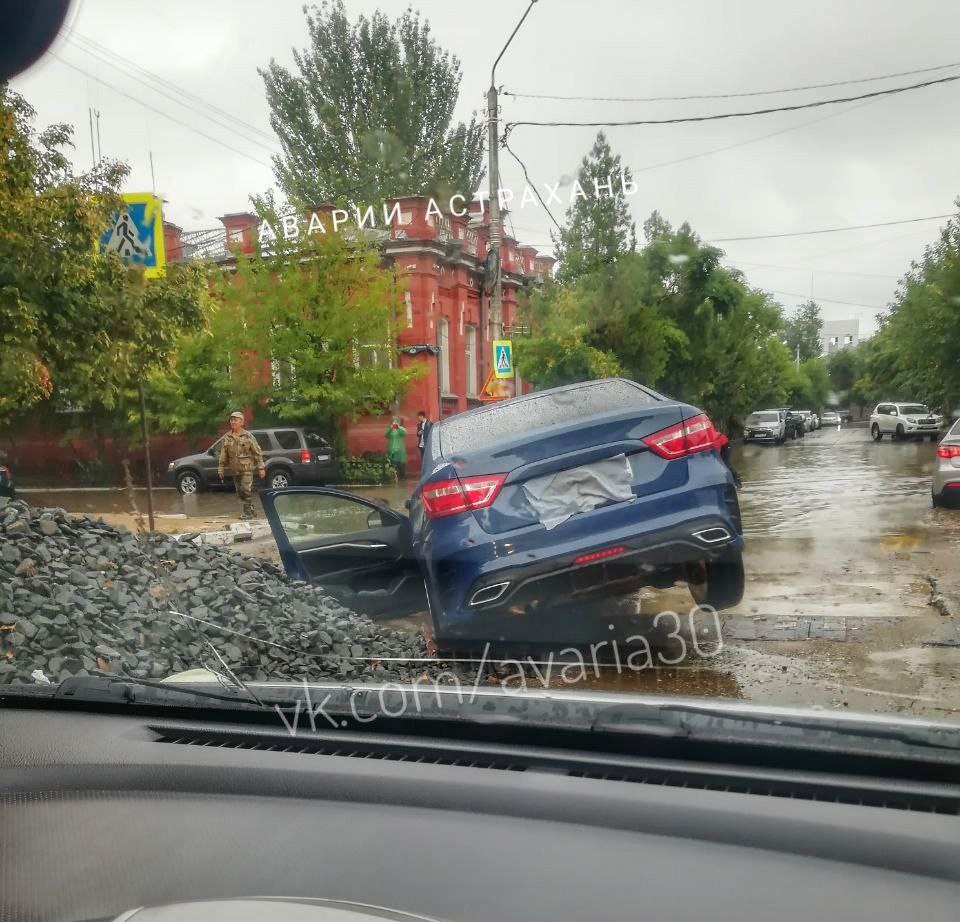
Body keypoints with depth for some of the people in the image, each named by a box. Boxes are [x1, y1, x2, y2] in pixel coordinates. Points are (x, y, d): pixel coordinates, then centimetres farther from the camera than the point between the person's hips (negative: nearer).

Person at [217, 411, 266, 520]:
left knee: (246, 490, -12)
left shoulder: (248, 436, -4)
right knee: (240, 492, 10)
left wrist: (261, 468, -7)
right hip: (235, 470, 5)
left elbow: (257, 453, -3)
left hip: (247, 469, -5)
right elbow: (223, 455, 12)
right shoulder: (227, 437, 7)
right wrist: (221, 469, 9)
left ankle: (247, 513, -4)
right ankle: (250, 509, 23)